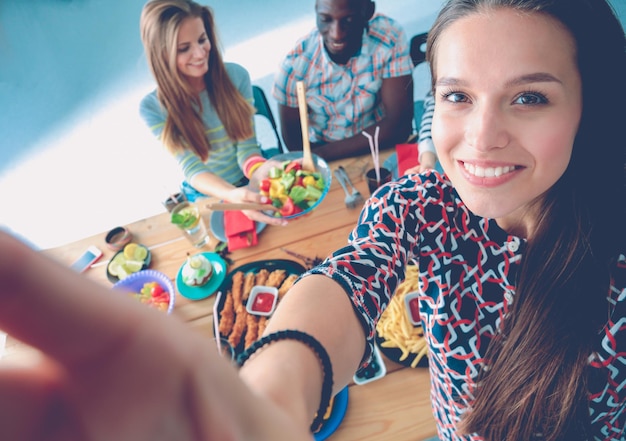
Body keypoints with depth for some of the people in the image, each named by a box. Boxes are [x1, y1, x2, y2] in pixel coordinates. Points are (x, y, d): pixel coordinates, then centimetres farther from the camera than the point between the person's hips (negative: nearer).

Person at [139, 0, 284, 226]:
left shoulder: (236, 76, -10)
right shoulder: (153, 107, -13)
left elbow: (247, 148, -11)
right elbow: (192, 168, -21)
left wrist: (265, 172, -35)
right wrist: (233, 195, -43)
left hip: (254, 183, 1)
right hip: (206, 195, 0)